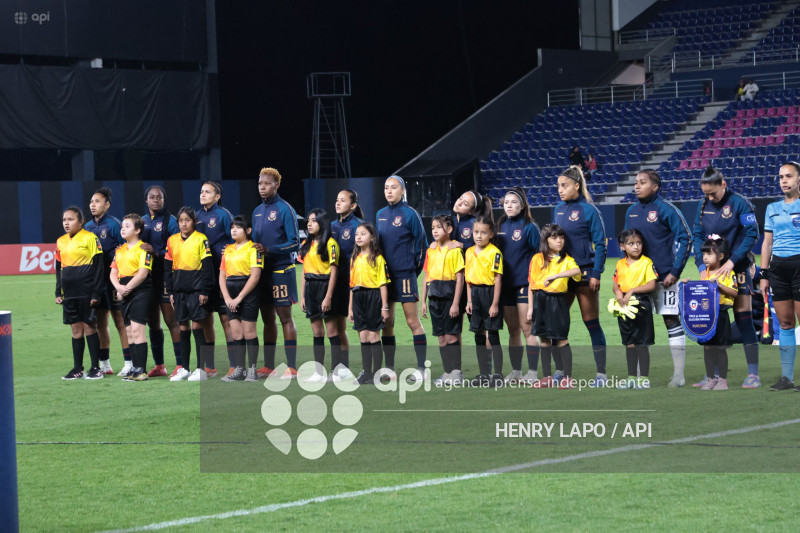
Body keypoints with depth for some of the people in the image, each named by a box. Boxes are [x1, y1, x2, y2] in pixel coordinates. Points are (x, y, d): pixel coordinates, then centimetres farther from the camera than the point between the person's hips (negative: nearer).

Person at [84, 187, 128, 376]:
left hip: (112, 279, -7)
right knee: (100, 323, 10)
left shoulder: (114, 224, -7)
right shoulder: (88, 226, 13)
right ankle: (104, 364, 17)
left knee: (120, 321, -5)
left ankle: (128, 363, -2)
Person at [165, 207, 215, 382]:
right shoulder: (172, 241, 10)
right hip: (180, 291, 5)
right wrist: (171, 291, 9)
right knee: (183, 328, 7)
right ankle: (184, 369, 12)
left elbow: (207, 266, -5)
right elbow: (168, 267, 14)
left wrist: (205, 291, -10)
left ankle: (201, 369, -2)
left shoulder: (201, 239, -4)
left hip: (196, 289, -5)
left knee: (197, 327, -6)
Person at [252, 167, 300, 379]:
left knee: (285, 317, -6)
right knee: (267, 318, 9)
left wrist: (269, 250, -19)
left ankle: (291, 367, -6)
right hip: (262, 271, 7)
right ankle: (268, 366, 14)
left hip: (281, 270, -7)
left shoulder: (285, 209, -7)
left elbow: (294, 243, -11)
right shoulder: (257, 211, 14)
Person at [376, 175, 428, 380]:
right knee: (386, 322, 7)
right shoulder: (380, 215, 11)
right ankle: (389, 368, 13)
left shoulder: (410, 214, -6)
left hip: (404, 274, -6)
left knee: (413, 321, -5)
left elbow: (421, 243, -3)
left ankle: (421, 368, -3)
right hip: (385, 274, 6)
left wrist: (414, 268, 0)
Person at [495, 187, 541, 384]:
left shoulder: (530, 227, -5)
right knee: (513, 329, 10)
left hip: (524, 286, -6)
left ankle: (532, 373, -2)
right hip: (506, 286, 6)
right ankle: (516, 372, 16)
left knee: (527, 328, -5)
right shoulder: (501, 226, 11)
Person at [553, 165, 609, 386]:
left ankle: (601, 373, 4)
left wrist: (596, 274, -15)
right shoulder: (559, 209, 9)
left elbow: (600, 244, -9)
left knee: (591, 322, -2)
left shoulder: (589, 210, -9)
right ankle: (560, 370, 15)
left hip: (585, 273, -6)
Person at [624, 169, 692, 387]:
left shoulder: (665, 209, -10)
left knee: (672, 321, 0)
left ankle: (679, 374, 5)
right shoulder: (631, 211, 9)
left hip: (663, 277, -6)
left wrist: (675, 271, -14)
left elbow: (685, 238, -10)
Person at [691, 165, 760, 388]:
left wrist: (732, 261, -17)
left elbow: (752, 234, -12)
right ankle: (712, 374, 11)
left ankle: (753, 374, -2)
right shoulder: (704, 205, 5)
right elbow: (697, 235, 9)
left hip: (737, 269, -5)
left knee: (743, 318, -6)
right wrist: (702, 263, -4)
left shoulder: (739, 203, -10)